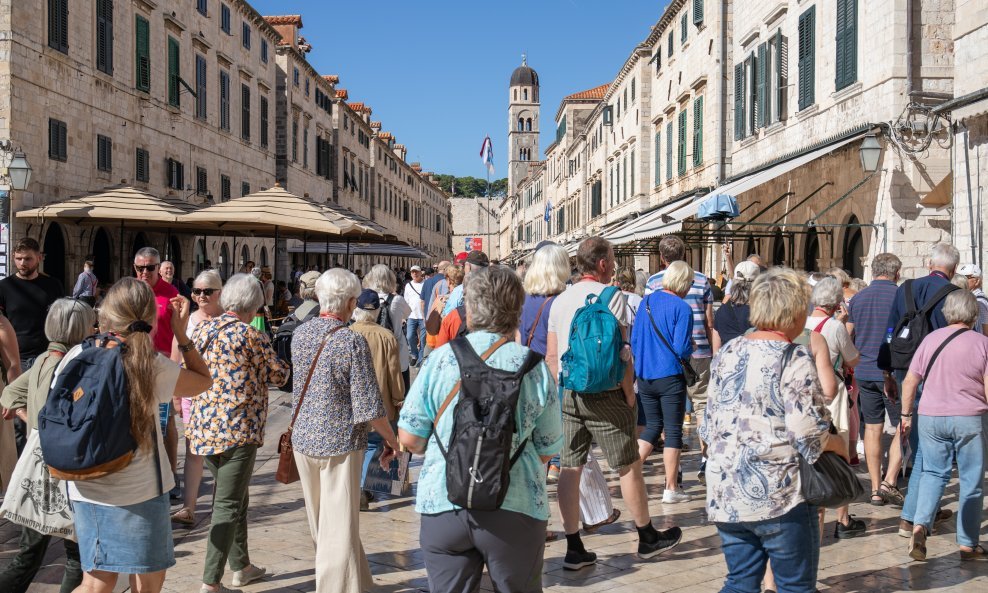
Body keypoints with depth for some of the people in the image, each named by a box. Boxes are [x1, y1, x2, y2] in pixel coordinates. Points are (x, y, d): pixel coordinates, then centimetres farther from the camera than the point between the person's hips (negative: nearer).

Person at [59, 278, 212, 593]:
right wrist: (181, 332, 2)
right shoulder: (151, 365, -14)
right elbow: (204, 380, 0)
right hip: (139, 491, -4)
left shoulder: (75, 357, -4)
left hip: (85, 490, 4)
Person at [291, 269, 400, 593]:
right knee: (340, 529, 2)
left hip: (304, 438, 6)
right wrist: (391, 438, -4)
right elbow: (368, 407, -18)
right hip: (340, 443, -6)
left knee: (319, 525, 20)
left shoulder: (299, 334, 0)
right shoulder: (352, 341, -19)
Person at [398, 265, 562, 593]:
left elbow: (409, 438, -1)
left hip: (442, 504, 1)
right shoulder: (534, 366, -5)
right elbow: (548, 449, 2)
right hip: (514, 507, 0)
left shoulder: (440, 359, -5)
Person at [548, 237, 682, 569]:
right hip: (604, 394, -6)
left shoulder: (560, 300, 10)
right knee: (629, 467, 8)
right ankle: (648, 538, 21)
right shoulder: (611, 296, -8)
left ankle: (574, 548, 9)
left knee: (570, 468, 5)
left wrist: (564, 389, 17)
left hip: (568, 394, 6)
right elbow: (620, 352, -13)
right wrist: (629, 392, -4)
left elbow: (551, 355, 11)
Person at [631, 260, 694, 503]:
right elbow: (681, 348, -17)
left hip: (644, 376, 6)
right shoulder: (682, 308, -12)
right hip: (670, 377, -6)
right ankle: (671, 489, 8)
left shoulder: (647, 301, 7)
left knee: (652, 426, 18)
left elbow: (634, 338, 10)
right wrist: (691, 347, 4)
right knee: (673, 431, 4)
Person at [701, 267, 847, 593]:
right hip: (779, 496, -6)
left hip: (725, 493, 6)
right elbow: (808, 435, -16)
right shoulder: (795, 359, -13)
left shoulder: (727, 353, 7)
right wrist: (838, 445, 3)